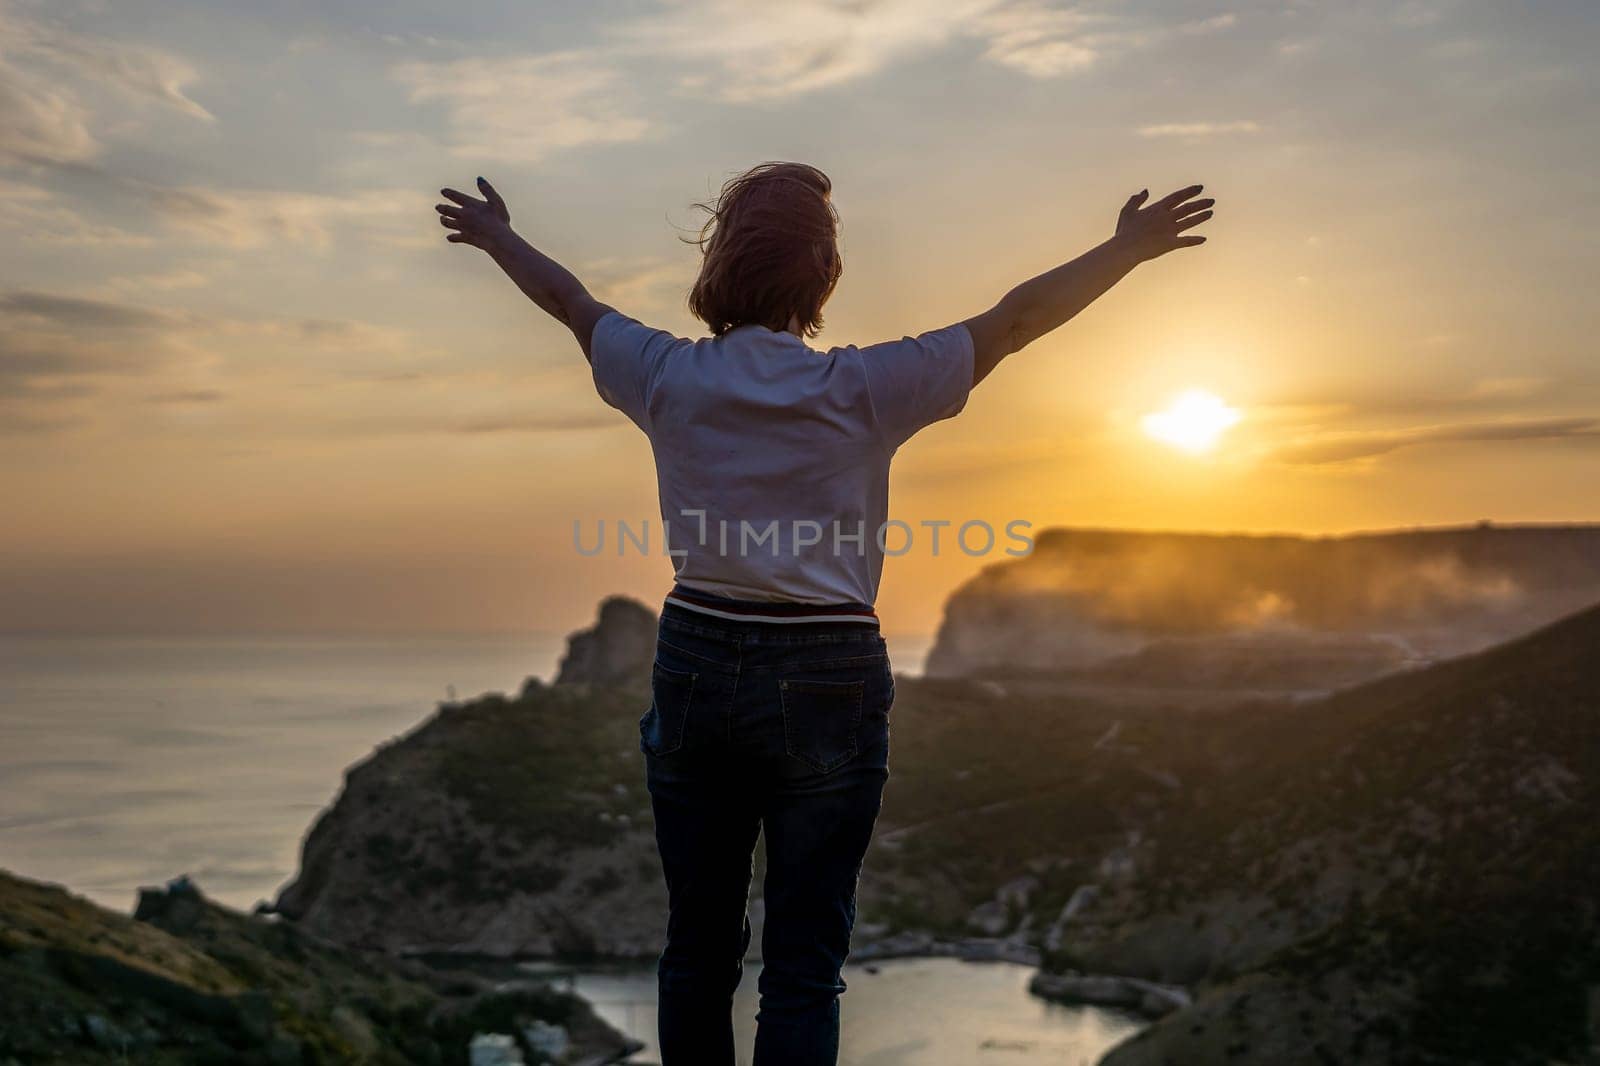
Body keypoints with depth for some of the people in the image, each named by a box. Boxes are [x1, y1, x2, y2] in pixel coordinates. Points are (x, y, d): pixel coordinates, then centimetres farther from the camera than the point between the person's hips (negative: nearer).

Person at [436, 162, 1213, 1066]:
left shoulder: (669, 378, -2)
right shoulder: (863, 390, -11)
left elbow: (571, 301, 15)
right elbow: (1013, 322, -4)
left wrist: (497, 237, 33)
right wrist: (1131, 249, 8)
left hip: (696, 670, 3)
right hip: (824, 684, -3)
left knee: (698, 949, 16)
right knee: (804, 968, 5)